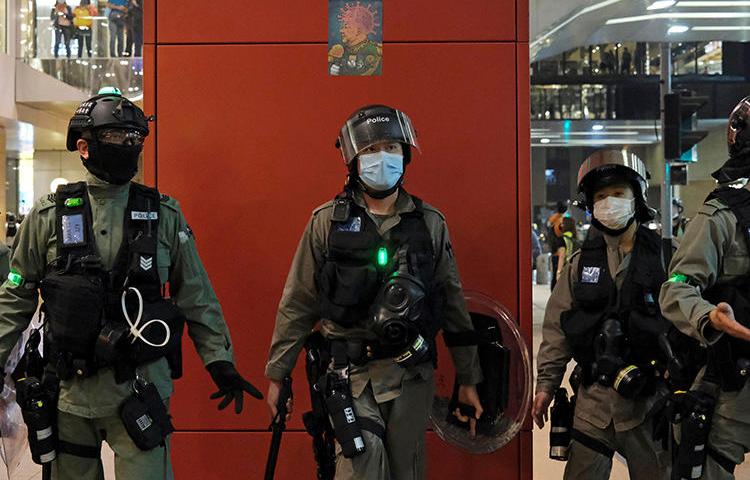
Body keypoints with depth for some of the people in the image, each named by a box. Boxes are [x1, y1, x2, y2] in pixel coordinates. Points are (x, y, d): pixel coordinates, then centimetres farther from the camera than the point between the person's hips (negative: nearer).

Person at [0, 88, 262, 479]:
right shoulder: (49, 216, 1)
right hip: (69, 386, 1)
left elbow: (197, 297, 6)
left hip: (140, 385, -1)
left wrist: (220, 361, 4)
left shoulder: (165, 216, 1)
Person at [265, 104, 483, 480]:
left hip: (411, 377, 2)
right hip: (350, 374, -2)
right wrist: (277, 374, 3)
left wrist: (468, 379, 10)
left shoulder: (430, 223, 4)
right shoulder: (327, 222, -1)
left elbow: (453, 305, 9)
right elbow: (297, 305, 2)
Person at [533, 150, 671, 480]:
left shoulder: (663, 258, -4)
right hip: (593, 399, 2)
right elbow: (557, 327, 8)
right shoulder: (582, 262, 5)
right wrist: (546, 384, 7)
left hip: (648, 398, -2)